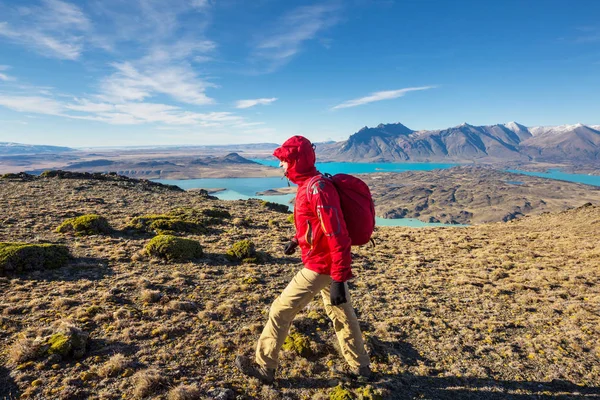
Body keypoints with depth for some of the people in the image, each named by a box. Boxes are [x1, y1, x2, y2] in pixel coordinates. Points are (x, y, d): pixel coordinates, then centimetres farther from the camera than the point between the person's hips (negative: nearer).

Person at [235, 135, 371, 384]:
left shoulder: (317, 188, -23)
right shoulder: (309, 184, 8)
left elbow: (337, 235, -27)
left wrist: (339, 280, -27)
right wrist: (297, 239, 16)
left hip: (320, 266, -10)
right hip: (330, 264, 10)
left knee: (281, 310, 2)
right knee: (341, 314, 20)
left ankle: (264, 367, 19)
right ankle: (360, 366, 37)